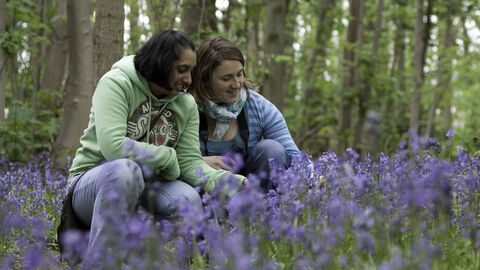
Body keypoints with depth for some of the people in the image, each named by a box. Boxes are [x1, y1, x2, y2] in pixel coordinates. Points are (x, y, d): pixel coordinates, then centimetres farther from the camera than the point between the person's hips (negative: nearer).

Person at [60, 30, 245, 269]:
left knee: (188, 201, -28)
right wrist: (167, 157, -17)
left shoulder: (186, 104, 4)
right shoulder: (116, 84, -14)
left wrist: (229, 183, -21)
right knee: (125, 169, -40)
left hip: (143, 187, 5)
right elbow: (113, 146, -27)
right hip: (92, 182, -4)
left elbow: (190, 162, -3)